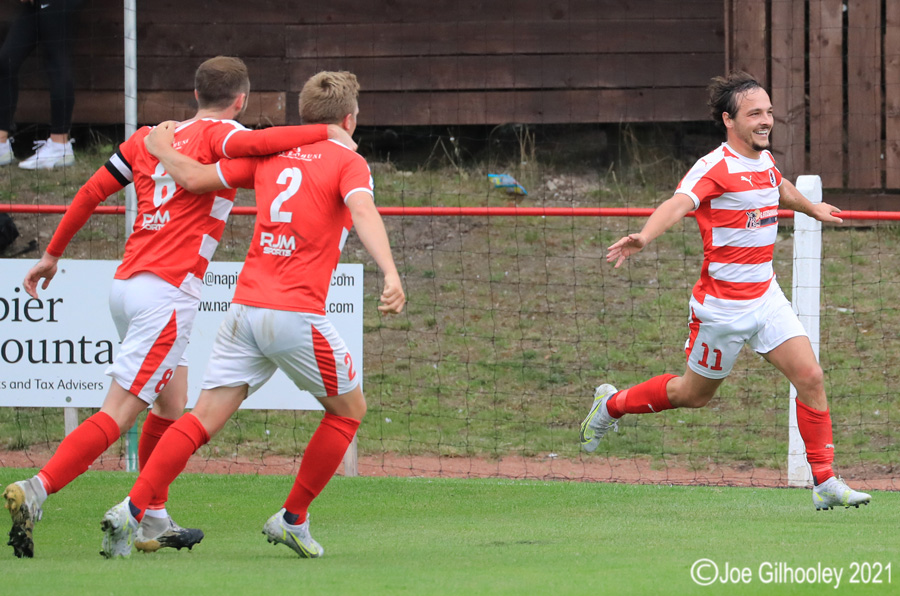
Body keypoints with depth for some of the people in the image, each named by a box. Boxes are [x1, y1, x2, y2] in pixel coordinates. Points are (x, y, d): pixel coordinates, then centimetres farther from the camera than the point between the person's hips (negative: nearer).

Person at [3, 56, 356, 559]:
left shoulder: (148, 138, 17)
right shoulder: (218, 135, -3)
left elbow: (91, 193, 19)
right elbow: (256, 143, -26)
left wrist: (53, 254, 27)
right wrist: (327, 132, -18)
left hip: (127, 284, 8)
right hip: (168, 295, -8)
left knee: (172, 406, 21)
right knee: (119, 414, -12)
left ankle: (154, 522, 24)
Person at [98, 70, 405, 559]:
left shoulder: (269, 155, 15)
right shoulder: (348, 162, 1)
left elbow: (194, 177, 10)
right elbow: (363, 211, -19)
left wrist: (161, 149, 30)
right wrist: (390, 274, -32)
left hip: (245, 306, 5)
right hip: (297, 312, -5)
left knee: (206, 416, 2)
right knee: (349, 408, 16)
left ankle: (132, 509, -12)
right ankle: (293, 519, 17)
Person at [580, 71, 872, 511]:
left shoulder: (764, 160, 7)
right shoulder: (715, 168, -19)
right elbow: (678, 203, -37)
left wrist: (811, 208, 52)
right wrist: (643, 237, -56)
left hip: (765, 295, 7)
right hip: (722, 305, -7)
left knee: (810, 378, -7)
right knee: (695, 394, 10)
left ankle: (824, 483, -1)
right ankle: (612, 405, 35)